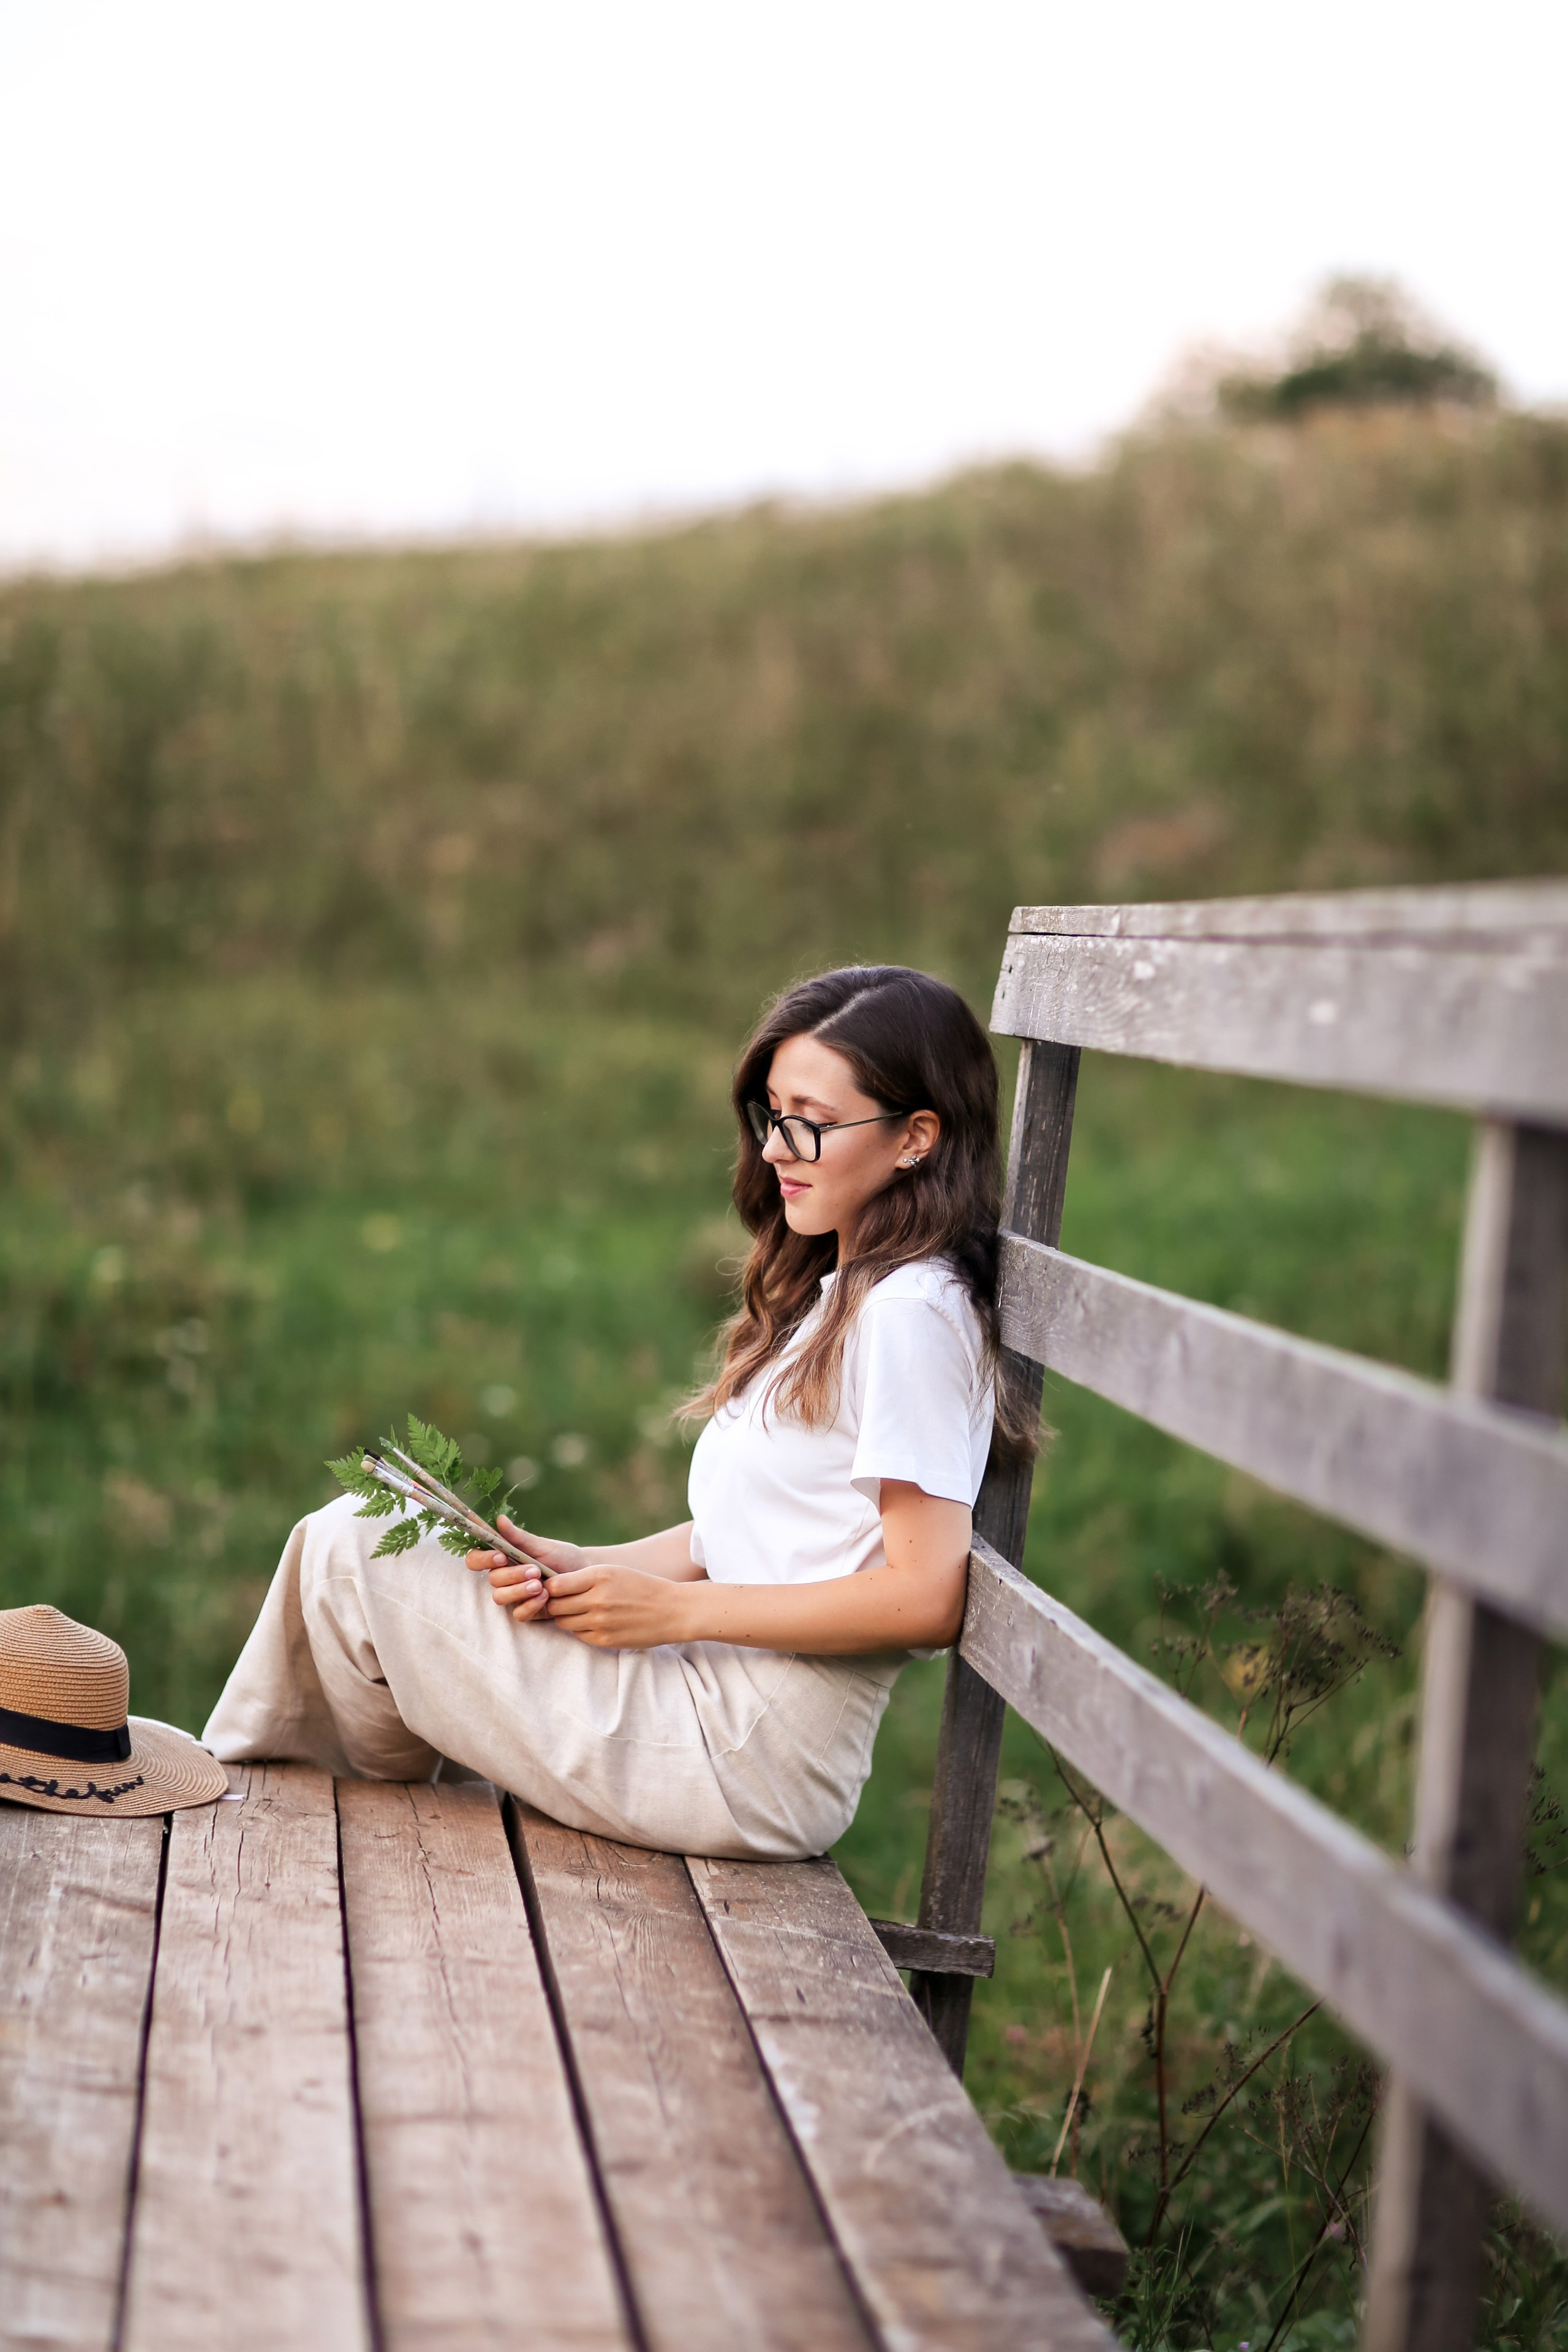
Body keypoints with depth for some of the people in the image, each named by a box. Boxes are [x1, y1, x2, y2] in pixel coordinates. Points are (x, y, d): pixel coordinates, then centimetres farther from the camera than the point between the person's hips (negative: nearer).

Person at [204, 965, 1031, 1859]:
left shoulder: (908, 1314, -16)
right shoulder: (833, 1297, 15)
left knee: (349, 1550, -2)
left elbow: (926, 1596, -22)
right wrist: (577, 1569, -3)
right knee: (354, 1531, 12)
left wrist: (673, 1609, -16)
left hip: (753, 1767, -10)